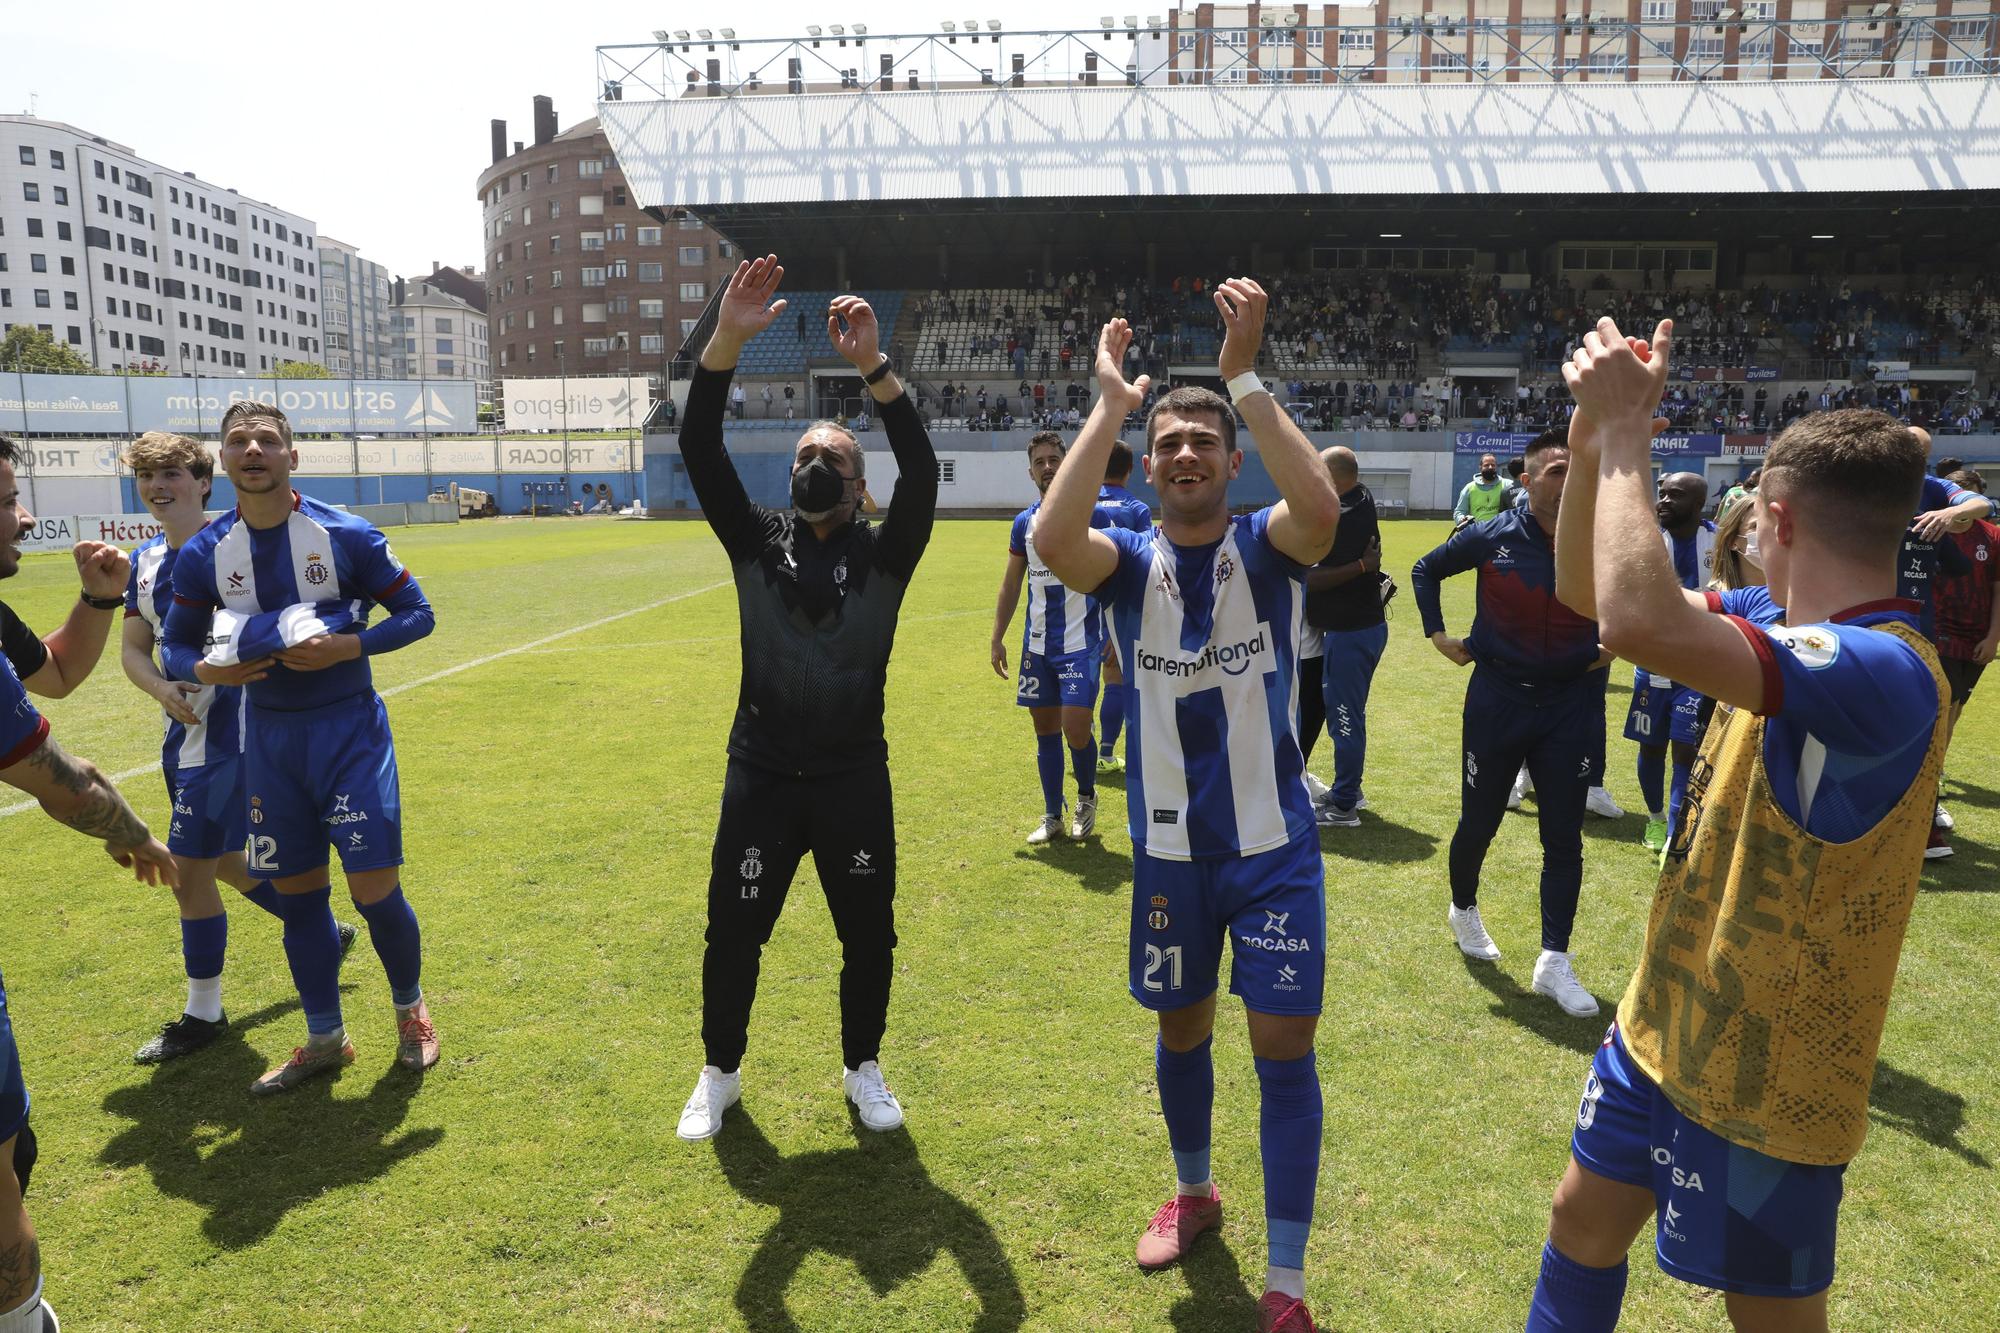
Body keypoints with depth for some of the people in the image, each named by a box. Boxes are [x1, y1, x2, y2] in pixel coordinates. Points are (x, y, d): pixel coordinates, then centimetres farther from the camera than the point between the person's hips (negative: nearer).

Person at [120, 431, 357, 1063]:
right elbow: (133, 649, 6)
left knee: (189, 873, -3)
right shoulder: (145, 560, 8)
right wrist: (163, 689, -13)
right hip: (184, 733, 8)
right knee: (224, 861, 19)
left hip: (229, 733, -8)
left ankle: (203, 1014, 14)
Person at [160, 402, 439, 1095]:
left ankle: (411, 1011, 23)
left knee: (374, 888, -5)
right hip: (269, 738, 4)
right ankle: (324, 1040, 27)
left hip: (349, 728, -3)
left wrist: (348, 646, -19)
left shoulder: (346, 535, -9)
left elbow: (417, 612, -3)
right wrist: (205, 668, -12)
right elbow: (173, 645, 11)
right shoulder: (202, 555, 1)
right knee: (297, 891, 10)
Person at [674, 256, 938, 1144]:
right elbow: (700, 453, -12)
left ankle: (863, 1068, 36)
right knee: (733, 933, 11)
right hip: (761, 776, 1)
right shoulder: (757, 543, 1)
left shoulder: (883, 557, -3)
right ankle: (720, 1073, 35)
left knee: (869, 937, 12)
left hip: (854, 778, -1)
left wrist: (874, 367, -31)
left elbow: (921, 475, -21)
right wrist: (726, 341, -25)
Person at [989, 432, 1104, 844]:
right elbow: (1011, 583, 16)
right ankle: (1052, 816, 21)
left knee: (1075, 726, -12)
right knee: (1045, 728, 9)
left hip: (1080, 641, -5)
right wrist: (998, 637, 11)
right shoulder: (1024, 522, 9)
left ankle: (1087, 796, 17)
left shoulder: (1093, 515, -5)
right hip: (1037, 644, 5)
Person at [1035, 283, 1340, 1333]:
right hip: (1169, 849, 2)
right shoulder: (1128, 561, -4)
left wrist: (1243, 375, -30)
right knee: (1181, 1028, 17)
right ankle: (1192, 1194, 44)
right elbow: (1051, 541, -28)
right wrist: (1110, 405, -24)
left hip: (1273, 842, -2)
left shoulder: (1268, 548, -6)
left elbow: (1322, 508, -31)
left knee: (1283, 1045, 0)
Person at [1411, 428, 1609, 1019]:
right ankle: (1463, 911, 39)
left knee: (1564, 837, 3)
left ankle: (1554, 960, 12)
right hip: (1497, 698, -1)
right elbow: (1426, 571, 8)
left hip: (1569, 704, 1)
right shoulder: (1490, 538, -9)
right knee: (1478, 823, 11)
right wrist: (1437, 634, 2)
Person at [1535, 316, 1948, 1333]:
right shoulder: (1802, 641, 1)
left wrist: (1625, 430, -31)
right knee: (1585, 1222, 21)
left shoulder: (1884, 675, -28)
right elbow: (1589, 593, 5)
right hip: (1664, 1024, 8)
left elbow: (1640, 625, -44)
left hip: (1763, 1075, -8)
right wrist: (1597, 433, -9)